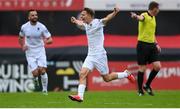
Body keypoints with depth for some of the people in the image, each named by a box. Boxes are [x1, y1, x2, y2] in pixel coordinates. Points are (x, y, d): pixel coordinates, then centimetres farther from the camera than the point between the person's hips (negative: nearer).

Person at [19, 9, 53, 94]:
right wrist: (22, 46, -2)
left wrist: (46, 41, -30)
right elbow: (20, 38, 16)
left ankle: (45, 90, -1)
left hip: (40, 52, 0)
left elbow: (50, 40, -7)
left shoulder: (41, 27, -9)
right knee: (35, 73, -11)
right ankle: (35, 78, 26)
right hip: (30, 53, 0)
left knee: (42, 70, -16)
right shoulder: (24, 27, -4)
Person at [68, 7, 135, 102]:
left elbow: (107, 19, -33)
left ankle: (126, 74, 25)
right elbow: (80, 24, 34)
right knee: (82, 74, -12)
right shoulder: (86, 25, 9)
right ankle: (80, 96, -17)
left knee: (107, 78, 4)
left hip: (99, 55, -7)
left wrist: (115, 12, -51)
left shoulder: (97, 22, -13)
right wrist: (75, 21, 14)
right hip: (90, 55, 7)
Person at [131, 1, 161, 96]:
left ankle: (147, 85, 16)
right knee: (142, 68, -2)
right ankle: (140, 90, 10)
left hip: (152, 45, 7)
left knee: (157, 66, -2)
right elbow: (141, 18, -36)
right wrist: (136, 16, -59)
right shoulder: (145, 15, -10)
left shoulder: (153, 18, 16)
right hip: (143, 44, -7)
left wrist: (156, 44, 18)